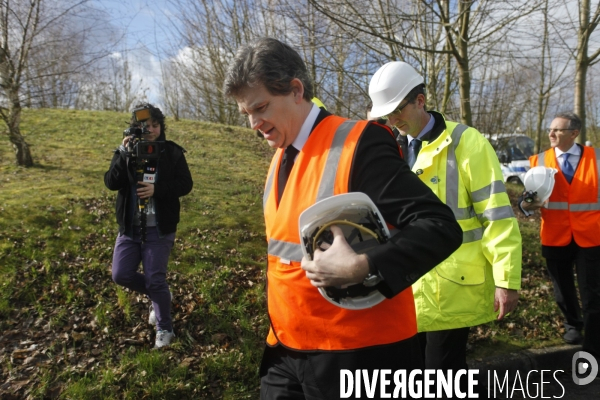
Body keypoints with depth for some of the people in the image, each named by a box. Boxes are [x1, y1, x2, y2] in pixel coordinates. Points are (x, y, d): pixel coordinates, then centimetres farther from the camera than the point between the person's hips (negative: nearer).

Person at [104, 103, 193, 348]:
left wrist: (157, 189, -21)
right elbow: (111, 183, -10)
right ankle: (159, 294, 31)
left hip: (160, 229, -3)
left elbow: (186, 185, -7)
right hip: (130, 227, 4)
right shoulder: (126, 150, 2)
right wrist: (124, 154, -23)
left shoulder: (172, 152, -4)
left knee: (155, 279, -1)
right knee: (121, 275, 4)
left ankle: (164, 329, 19)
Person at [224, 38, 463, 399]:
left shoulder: (359, 145, -17)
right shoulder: (280, 159, 7)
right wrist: (279, 334, 14)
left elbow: (441, 227, -20)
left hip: (357, 356, -6)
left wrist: (362, 269, -31)